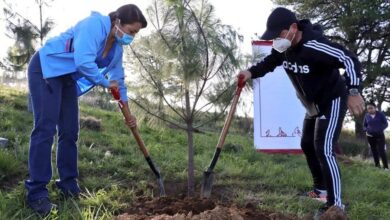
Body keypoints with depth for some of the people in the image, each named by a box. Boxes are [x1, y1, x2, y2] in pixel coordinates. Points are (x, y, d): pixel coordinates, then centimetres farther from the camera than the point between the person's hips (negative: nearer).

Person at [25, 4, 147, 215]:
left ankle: (68, 184, 15)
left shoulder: (116, 47, 3)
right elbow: (83, 61, -36)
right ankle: (36, 193, -12)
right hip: (45, 69, -8)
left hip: (68, 78, 9)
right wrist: (105, 83, -19)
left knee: (69, 131, 5)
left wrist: (128, 113, 16)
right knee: (45, 129, -15)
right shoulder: (95, 24, -24)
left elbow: (118, 78, 14)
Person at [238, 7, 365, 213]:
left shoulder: (314, 46, -34)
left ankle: (335, 203, -10)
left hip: (332, 101, -9)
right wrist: (251, 72, -11)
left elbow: (350, 60, -33)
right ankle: (321, 189, 36)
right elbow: (269, 62, 9)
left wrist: (353, 92, -41)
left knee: (324, 150, -17)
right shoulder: (283, 47, -9)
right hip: (313, 106, 9)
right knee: (307, 145, 19)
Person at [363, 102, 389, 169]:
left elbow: (386, 124, -1)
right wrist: (366, 131, -6)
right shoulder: (366, 116, 3)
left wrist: (380, 129, -18)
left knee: (381, 150, -12)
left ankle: (386, 167, -9)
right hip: (370, 136, 3)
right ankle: (377, 165, 14)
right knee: (374, 151, 5)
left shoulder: (380, 114, -3)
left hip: (380, 135, -3)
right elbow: (364, 126, 14)